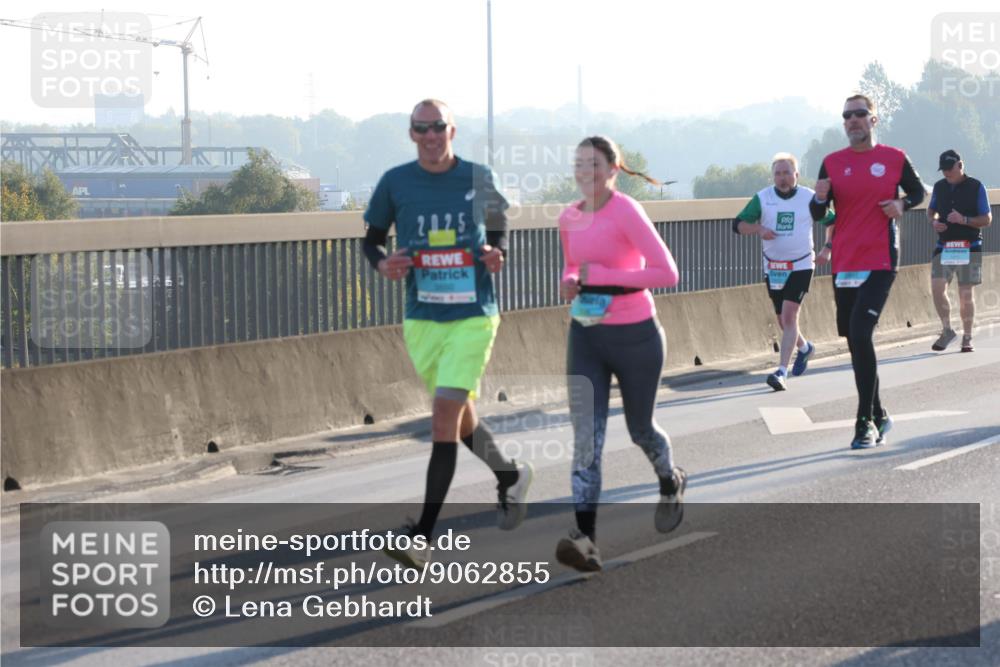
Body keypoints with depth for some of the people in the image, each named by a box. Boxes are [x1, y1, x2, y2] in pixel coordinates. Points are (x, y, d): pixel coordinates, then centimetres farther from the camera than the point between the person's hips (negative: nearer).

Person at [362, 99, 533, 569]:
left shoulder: (477, 177, -1)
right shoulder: (395, 183, 0)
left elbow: (498, 230, 14)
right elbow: (372, 240, 10)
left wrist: (496, 255, -7)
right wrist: (382, 264, -11)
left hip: (473, 317, -3)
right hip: (422, 319, 3)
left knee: (444, 417, -14)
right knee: (460, 420, 14)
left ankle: (423, 537, -13)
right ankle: (511, 475, 45)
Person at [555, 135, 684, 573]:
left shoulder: (626, 212, -16)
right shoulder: (569, 218, 4)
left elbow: (667, 273, -21)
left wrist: (602, 276, -22)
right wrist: (570, 283, -1)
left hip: (634, 337, -5)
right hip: (586, 336, 5)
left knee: (639, 429, 14)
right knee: (585, 435, -10)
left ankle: (670, 482, 49)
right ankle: (586, 539, -19)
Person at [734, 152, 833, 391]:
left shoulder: (810, 198, -3)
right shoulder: (762, 198, 0)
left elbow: (834, 222, 11)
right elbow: (738, 224, -1)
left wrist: (827, 249, 0)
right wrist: (758, 229, -20)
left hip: (801, 266, -3)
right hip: (773, 268, 3)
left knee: (789, 315, -17)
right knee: (783, 320, 13)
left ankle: (782, 372, -22)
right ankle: (804, 348, 44)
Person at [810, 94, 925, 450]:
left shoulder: (894, 159, 0)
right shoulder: (832, 163, 6)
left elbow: (918, 191, 14)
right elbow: (818, 214, 5)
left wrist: (902, 204, -7)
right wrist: (820, 198, -17)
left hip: (880, 262, -4)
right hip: (844, 264, 4)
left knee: (860, 333, -18)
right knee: (854, 338, 9)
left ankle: (866, 421, -12)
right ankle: (878, 415, 25)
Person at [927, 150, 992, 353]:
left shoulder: (976, 187, -4)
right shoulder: (939, 187, 8)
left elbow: (987, 219, -3)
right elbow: (931, 210, 24)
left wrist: (964, 220, -20)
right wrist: (934, 221, 0)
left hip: (968, 248, -3)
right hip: (944, 247, 3)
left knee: (966, 294, 1)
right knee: (937, 288, -11)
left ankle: (967, 337, 12)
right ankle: (947, 330, 6)